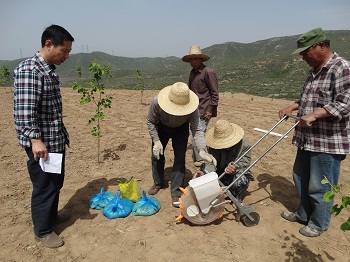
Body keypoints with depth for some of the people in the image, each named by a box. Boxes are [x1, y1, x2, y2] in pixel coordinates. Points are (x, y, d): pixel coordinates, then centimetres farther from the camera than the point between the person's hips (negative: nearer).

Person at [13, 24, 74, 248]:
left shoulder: (50, 70, 11)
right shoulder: (29, 70, -19)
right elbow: (24, 110, -24)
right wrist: (35, 139, -28)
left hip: (56, 139, 9)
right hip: (41, 142, -9)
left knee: (56, 182, 21)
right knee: (44, 186, 5)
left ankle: (51, 216, 41)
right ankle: (43, 230, 24)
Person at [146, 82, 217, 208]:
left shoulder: (192, 108, -38)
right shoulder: (157, 102, -37)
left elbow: (196, 129, -34)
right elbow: (150, 121, -19)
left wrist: (201, 150, -50)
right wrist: (156, 141, -25)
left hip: (181, 130, -1)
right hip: (161, 128, 1)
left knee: (180, 158, -9)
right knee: (157, 155, 9)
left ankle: (176, 192, 6)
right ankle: (158, 183, 34)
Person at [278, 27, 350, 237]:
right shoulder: (315, 71, 14)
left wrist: (314, 114, -28)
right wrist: (292, 107, 9)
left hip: (327, 142, -9)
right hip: (307, 139, 10)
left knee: (320, 186, 4)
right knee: (301, 178, 20)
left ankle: (319, 223, 26)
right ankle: (304, 214, 39)